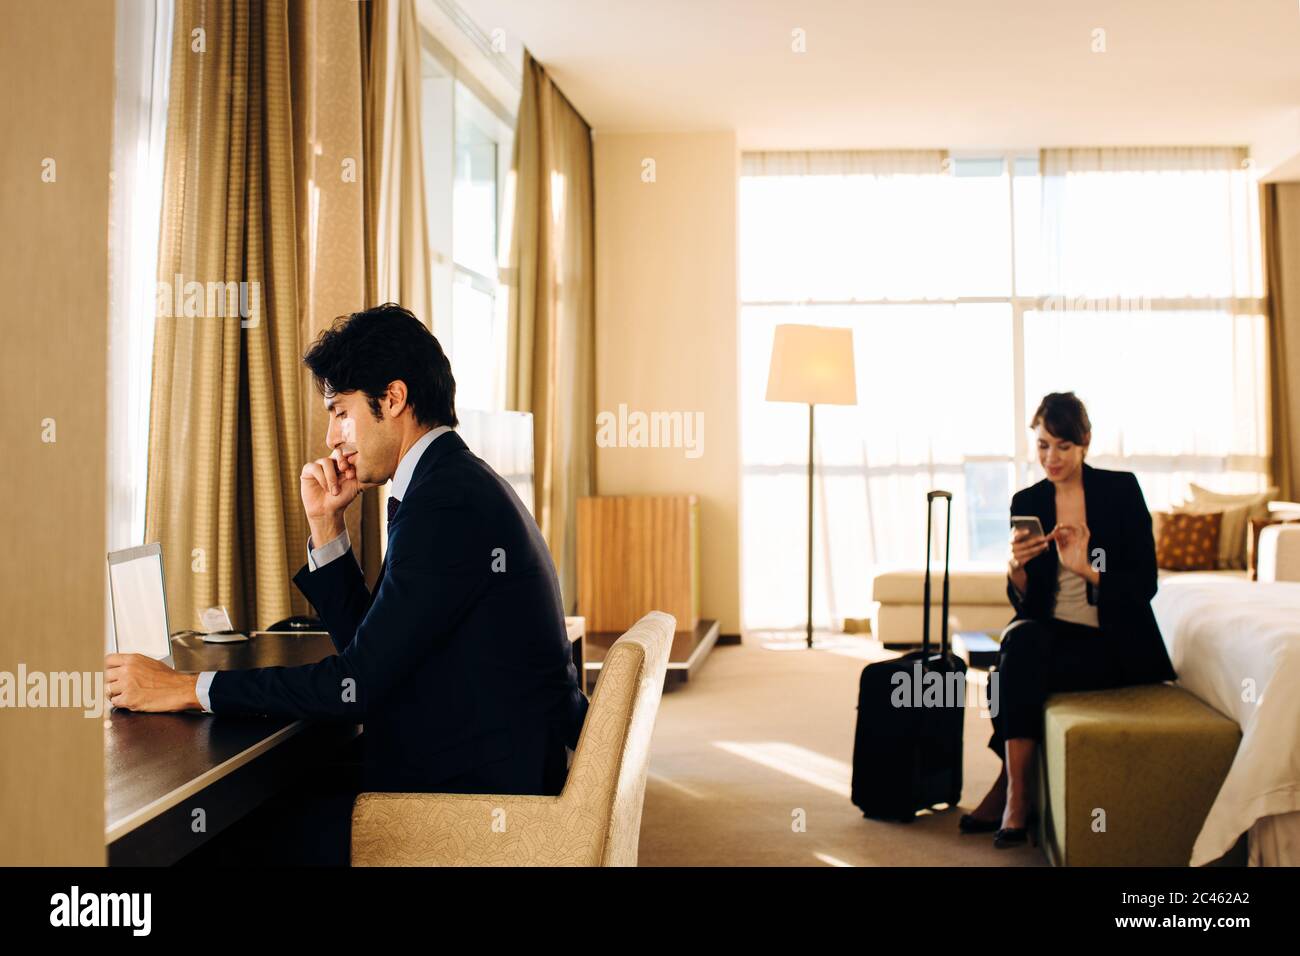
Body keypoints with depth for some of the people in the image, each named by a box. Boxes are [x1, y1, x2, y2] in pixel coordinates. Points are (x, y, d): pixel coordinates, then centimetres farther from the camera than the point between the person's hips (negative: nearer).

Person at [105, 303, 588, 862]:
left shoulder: (445, 501, -20)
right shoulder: (463, 484, 13)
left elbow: (359, 684, -21)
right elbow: (369, 643, 15)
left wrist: (187, 688, -15)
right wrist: (325, 523, 7)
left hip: (474, 792, -9)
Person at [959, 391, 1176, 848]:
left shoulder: (1121, 489, -4)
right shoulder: (1026, 502, 5)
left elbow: (1144, 584, -8)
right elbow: (1024, 602, 3)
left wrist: (1084, 567, -23)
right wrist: (1017, 566, -19)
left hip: (1113, 643, -3)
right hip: (1050, 633, 3)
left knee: (1015, 673, -28)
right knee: (1020, 638, -31)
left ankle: (1010, 788, -10)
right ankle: (1016, 794, -23)